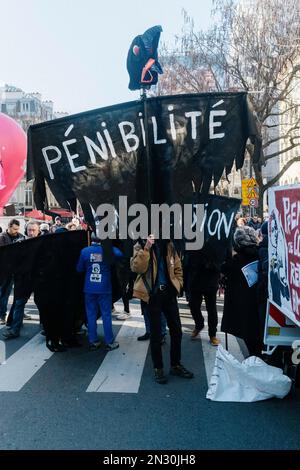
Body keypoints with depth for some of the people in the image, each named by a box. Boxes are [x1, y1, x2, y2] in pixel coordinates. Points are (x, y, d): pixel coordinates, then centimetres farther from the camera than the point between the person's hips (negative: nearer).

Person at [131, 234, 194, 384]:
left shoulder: (169, 245, 8)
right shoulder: (141, 246, -6)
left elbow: (177, 267, 16)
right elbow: (136, 268, -21)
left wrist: (178, 284, 4)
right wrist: (146, 248, -28)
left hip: (169, 293, 5)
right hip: (152, 294, -4)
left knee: (176, 331, 10)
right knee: (155, 333, 5)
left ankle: (176, 365, 28)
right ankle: (158, 368, 22)